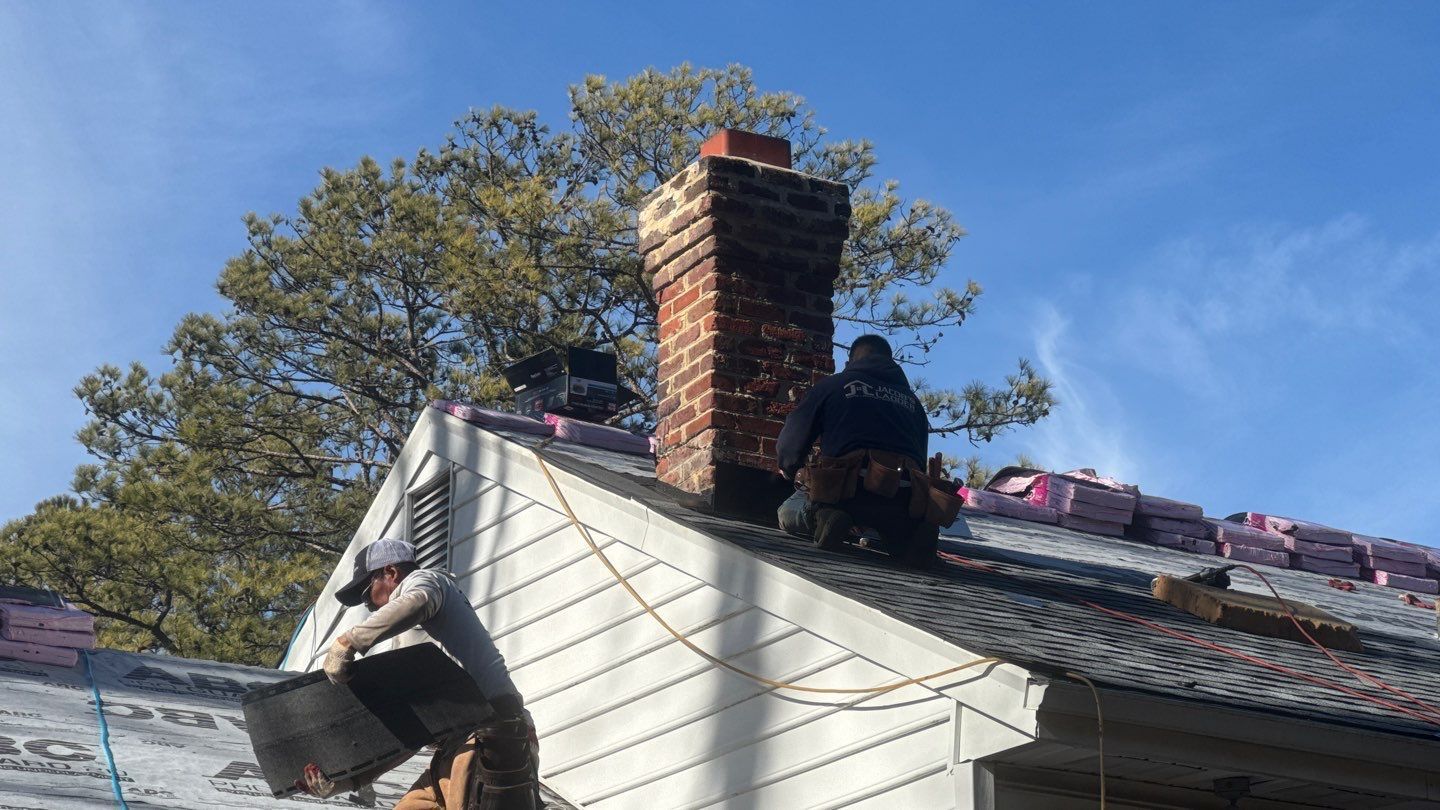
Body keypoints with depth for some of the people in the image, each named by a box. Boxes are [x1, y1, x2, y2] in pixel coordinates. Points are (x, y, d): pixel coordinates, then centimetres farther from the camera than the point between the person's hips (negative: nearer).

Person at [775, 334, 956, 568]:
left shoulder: (832, 385, 18)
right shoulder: (912, 400, 28)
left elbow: (791, 441, 20)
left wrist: (790, 471, 42)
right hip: (904, 499, 3)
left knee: (788, 513, 23)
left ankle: (822, 517, -13)